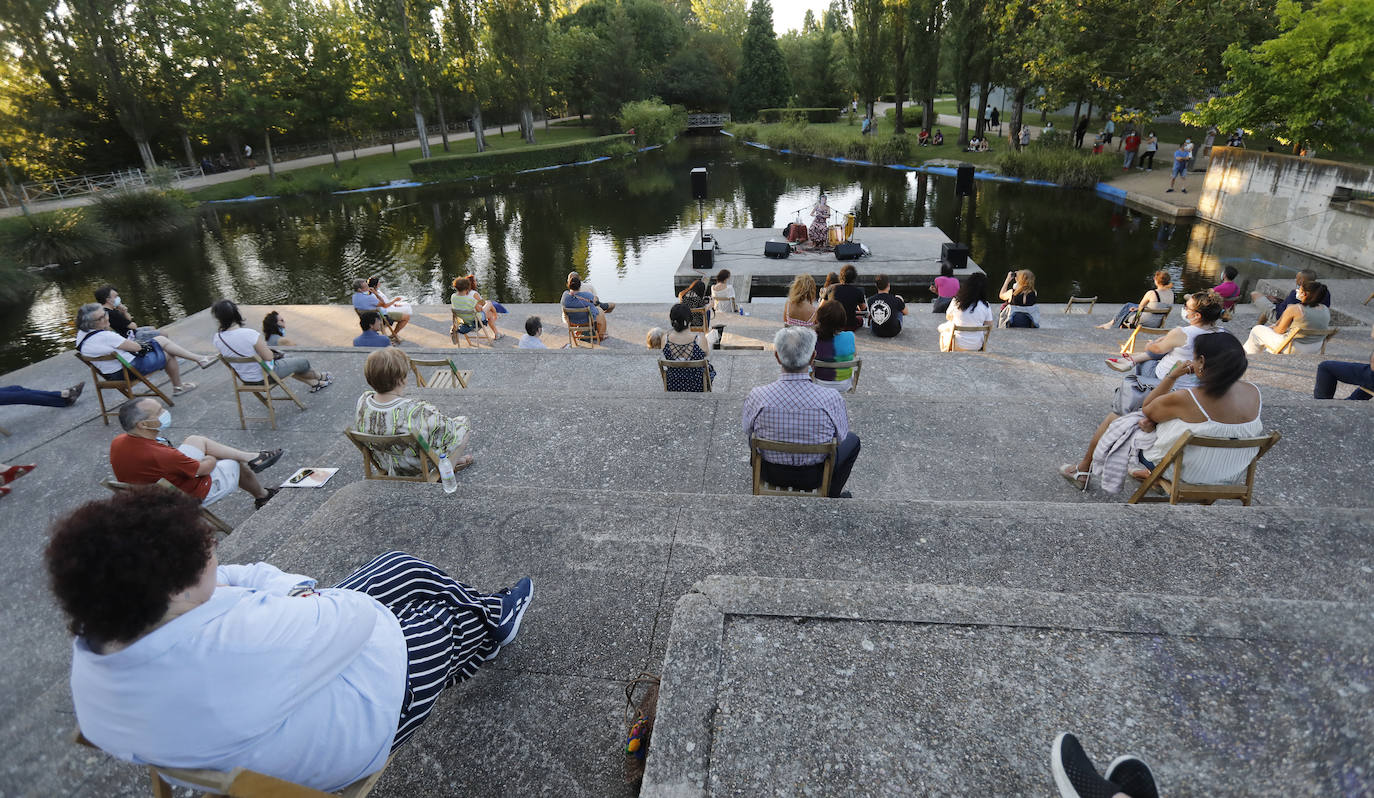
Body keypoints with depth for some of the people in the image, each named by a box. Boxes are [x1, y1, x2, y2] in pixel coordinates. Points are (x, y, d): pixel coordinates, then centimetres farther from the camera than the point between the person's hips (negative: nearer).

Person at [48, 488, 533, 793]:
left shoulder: (95, 646, -14)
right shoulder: (226, 647, -44)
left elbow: (232, 579, -1)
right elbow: (355, 616, -31)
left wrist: (293, 591, -14)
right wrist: (307, 598, -12)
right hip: (356, 715, -8)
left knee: (403, 568, 19)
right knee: (449, 620, 15)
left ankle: (492, 613, 42)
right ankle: (489, 631, 51)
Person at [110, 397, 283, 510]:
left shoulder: (117, 442, -15)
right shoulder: (159, 455, -40)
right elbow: (204, 469, -23)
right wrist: (210, 459, -1)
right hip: (190, 496, -8)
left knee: (196, 440, 15)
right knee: (235, 465, 14)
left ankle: (250, 457, 22)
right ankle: (262, 496, 40)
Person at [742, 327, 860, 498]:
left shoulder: (758, 396, -25)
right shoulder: (831, 398, -28)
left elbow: (746, 430, -3)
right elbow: (841, 436, -7)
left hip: (770, 473, 1)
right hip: (814, 477, -1)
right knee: (852, 440, 27)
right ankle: (831, 495, 38)